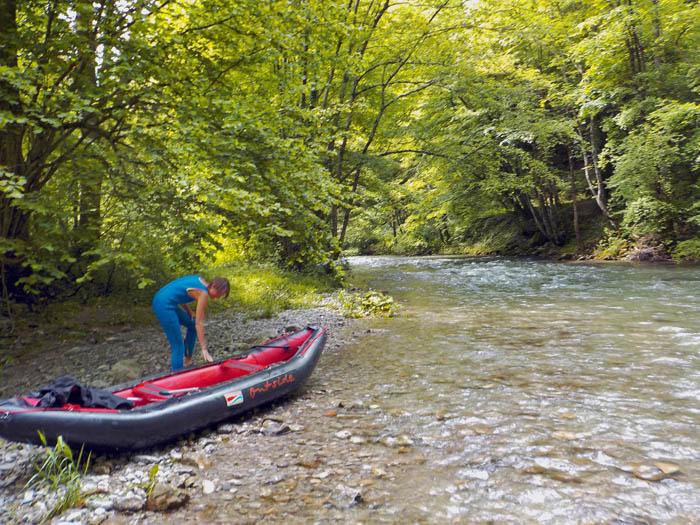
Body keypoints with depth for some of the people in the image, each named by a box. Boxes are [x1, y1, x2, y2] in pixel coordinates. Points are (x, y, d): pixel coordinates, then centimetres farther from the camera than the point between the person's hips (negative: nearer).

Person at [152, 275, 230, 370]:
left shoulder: (200, 280, 9)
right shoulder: (203, 294, -15)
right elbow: (199, 323, -16)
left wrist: (189, 311, 9)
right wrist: (204, 349, -13)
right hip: (164, 306, -10)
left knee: (192, 325, 23)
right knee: (178, 347, -6)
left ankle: (188, 360, 28)